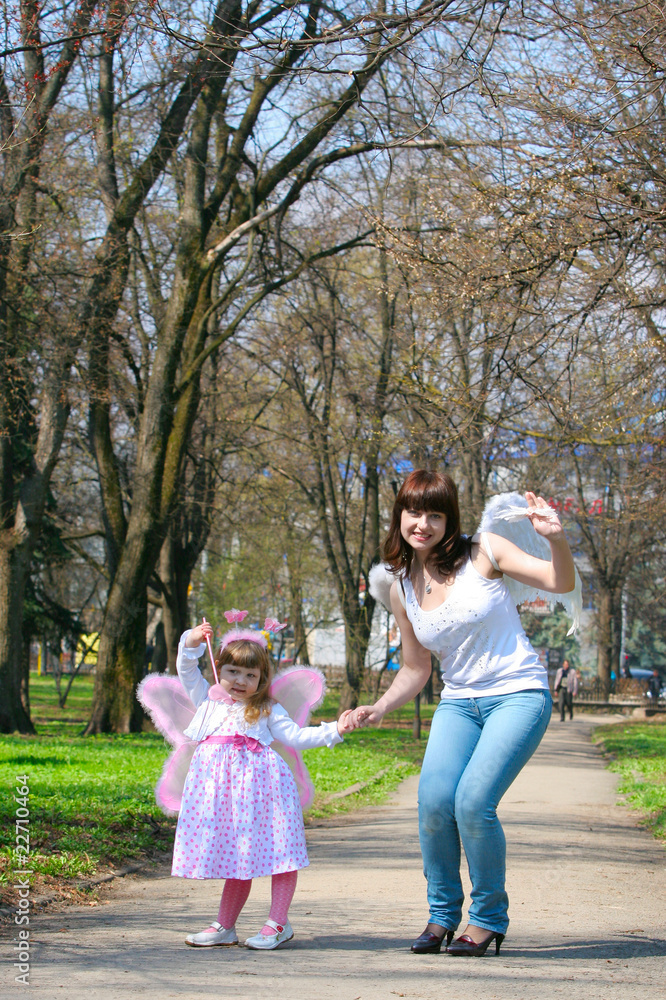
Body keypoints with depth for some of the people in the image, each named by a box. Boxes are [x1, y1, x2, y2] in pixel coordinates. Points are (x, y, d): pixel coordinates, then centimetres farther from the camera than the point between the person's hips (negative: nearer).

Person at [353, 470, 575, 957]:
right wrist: (379, 709, 3)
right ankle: (443, 913, 5)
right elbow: (416, 669, 18)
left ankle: (490, 918, 1)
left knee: (473, 802, -22)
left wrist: (556, 539, -28)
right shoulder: (403, 590, 8)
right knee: (434, 801, -19)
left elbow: (561, 584, -9)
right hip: (459, 702, 4)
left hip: (518, 695, -4)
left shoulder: (483, 553, -5)